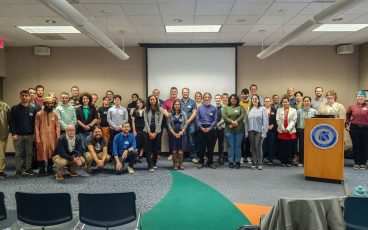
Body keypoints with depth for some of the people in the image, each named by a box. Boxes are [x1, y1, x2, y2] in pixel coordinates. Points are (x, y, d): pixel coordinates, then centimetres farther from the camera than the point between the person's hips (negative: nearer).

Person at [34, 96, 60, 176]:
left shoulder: (55, 114, 6)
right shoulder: (39, 114, -2)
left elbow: (57, 126, 5)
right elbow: (36, 127, -4)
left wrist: (58, 137, -1)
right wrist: (38, 139, -9)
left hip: (52, 138, 3)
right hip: (42, 137, -3)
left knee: (52, 154, 7)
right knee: (42, 154, 1)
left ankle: (50, 169, 19)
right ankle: (42, 170, 12)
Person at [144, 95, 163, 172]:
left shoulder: (160, 109, 0)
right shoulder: (146, 109, 2)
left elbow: (160, 122, -4)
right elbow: (146, 121, -2)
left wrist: (155, 133, -9)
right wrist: (149, 132, -10)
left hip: (157, 132, 0)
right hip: (148, 132, 0)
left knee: (156, 148, 6)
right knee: (148, 148, -5)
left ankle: (154, 163, 23)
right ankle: (150, 166, -3)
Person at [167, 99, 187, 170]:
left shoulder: (183, 114, 3)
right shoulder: (170, 114, 2)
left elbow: (185, 125, 0)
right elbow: (169, 125, -2)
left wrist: (180, 133, -10)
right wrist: (174, 133, -9)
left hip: (181, 134, 0)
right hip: (173, 134, 0)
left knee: (180, 150, 0)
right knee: (174, 150, 2)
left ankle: (180, 164, 8)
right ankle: (175, 164, 11)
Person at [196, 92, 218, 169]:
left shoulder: (213, 108, 3)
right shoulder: (200, 108, 5)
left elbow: (215, 120, -1)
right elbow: (197, 119, 2)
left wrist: (210, 128, -11)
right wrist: (201, 127, -10)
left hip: (211, 129, 0)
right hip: (201, 129, 0)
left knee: (211, 147, 6)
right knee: (201, 146, 5)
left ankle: (210, 162, 17)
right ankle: (201, 162, 15)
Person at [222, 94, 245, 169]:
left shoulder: (240, 107, 8)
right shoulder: (226, 107, 9)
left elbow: (243, 116, -6)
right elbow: (224, 116, -5)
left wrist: (236, 122, -16)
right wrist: (232, 122, -16)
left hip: (239, 130, 0)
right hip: (229, 130, 0)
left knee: (238, 146, 4)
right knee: (230, 146, 3)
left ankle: (237, 161, 12)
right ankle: (231, 161, 11)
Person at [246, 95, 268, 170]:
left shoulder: (262, 109, -2)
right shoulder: (249, 109, 8)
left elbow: (265, 121, -5)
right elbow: (247, 120, 7)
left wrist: (264, 132, -10)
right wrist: (246, 131, 2)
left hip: (259, 131, -3)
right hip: (251, 131, 3)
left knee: (258, 147, -5)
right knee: (253, 147, 7)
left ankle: (260, 163, 9)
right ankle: (254, 162, 17)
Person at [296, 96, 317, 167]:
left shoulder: (314, 111, 4)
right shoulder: (299, 111, 4)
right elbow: (297, 121, 7)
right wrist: (298, 129, 4)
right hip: (301, 130, 0)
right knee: (301, 146, 3)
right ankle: (301, 162, 12)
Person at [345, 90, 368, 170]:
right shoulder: (352, 106, 4)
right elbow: (348, 116, 18)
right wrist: (347, 125, 11)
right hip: (354, 128, 1)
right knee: (356, 146, 7)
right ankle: (356, 163, 18)